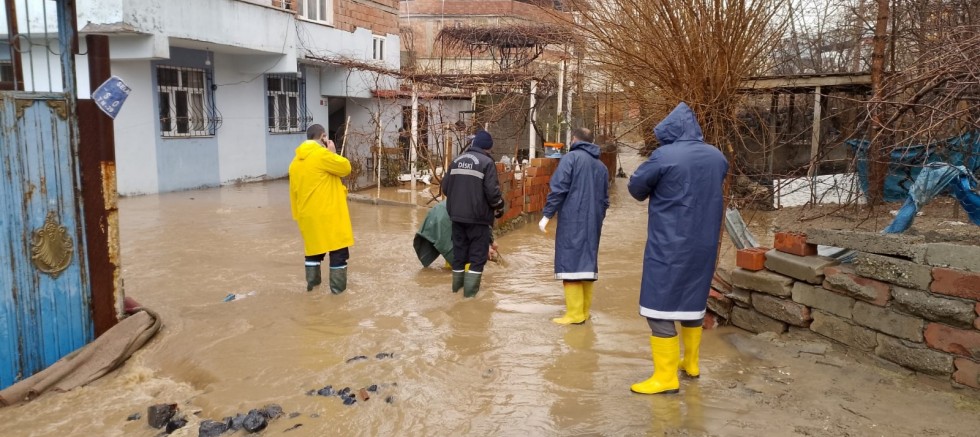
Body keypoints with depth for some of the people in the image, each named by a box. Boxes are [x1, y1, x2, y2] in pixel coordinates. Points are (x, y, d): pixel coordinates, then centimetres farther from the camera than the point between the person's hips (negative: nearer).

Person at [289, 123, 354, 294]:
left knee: (313, 248, 21)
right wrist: (333, 152, 3)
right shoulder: (322, 154, -14)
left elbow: (294, 192, 14)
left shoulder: (296, 161, 10)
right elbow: (345, 168, -9)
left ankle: (312, 282, 28)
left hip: (309, 215, 7)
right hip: (330, 214, -7)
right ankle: (338, 286, 8)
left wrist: (298, 215, 21)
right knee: (338, 250, 4)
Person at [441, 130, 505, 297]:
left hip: (456, 215, 6)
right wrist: (499, 208, 1)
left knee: (459, 252, 15)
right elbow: (492, 191, -16)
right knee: (478, 255, 2)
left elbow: (445, 187, 11)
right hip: (478, 216, -6)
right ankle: (470, 292, -1)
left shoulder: (457, 161, 12)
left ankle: (457, 288, 25)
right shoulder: (487, 162, -8)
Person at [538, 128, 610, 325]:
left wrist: (547, 215, -8)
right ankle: (584, 311, 14)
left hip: (572, 221, -6)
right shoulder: (601, 166, 18)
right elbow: (605, 199, 21)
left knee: (571, 263, -6)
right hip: (592, 223, 7)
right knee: (587, 263, 10)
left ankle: (574, 314, -9)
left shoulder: (571, 158, -2)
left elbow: (558, 189, -12)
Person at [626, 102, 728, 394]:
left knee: (660, 306, -1)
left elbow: (636, 187, -2)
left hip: (668, 244, -7)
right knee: (693, 301, 20)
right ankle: (690, 363, 32)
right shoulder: (717, 157, 6)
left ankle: (666, 377, 1)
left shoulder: (664, 156, -14)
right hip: (703, 244, 7)